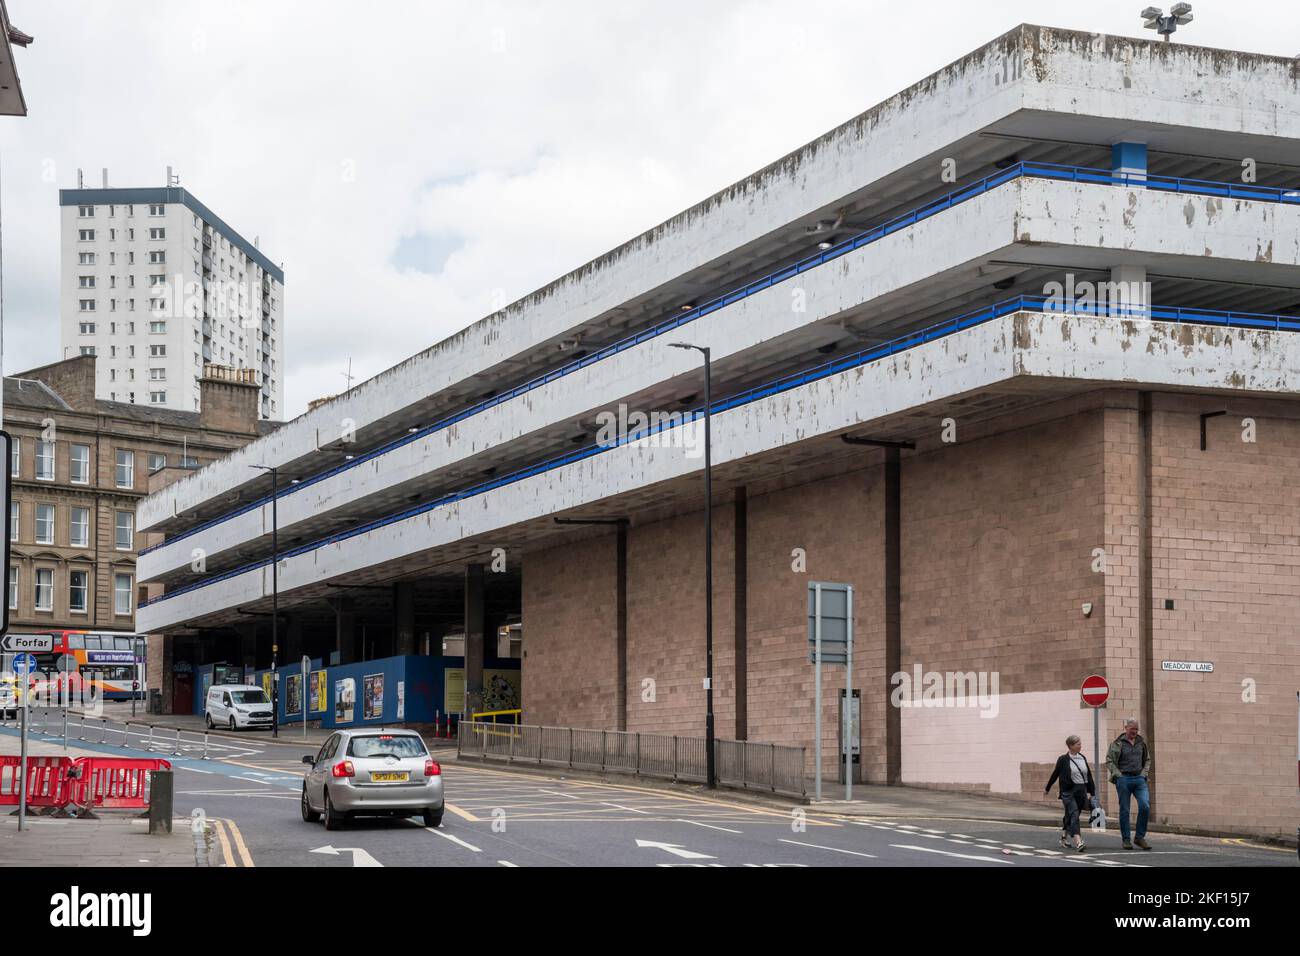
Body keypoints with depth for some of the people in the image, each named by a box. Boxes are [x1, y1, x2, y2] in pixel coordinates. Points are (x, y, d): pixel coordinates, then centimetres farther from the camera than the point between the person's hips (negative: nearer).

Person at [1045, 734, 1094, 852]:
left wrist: (1091, 791, 8)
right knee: (1074, 815, -16)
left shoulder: (1083, 758, 9)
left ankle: (1064, 837, 34)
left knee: (1070, 816, 14)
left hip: (1081, 791, 5)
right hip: (1069, 792, -5)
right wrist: (1047, 788, 15)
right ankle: (1078, 842, -25)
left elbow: (1089, 775, 13)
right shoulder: (1063, 759, -4)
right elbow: (1055, 774, 5)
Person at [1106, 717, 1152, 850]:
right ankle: (1126, 840, 10)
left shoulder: (1141, 742, 11)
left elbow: (1147, 760, 23)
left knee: (1145, 806, -11)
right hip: (1123, 779, -3)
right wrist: (1118, 775, -9)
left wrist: (1144, 773, 8)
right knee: (1124, 810, 1)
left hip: (1139, 779, 3)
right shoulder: (1118, 743, -2)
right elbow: (1109, 761, -1)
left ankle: (1140, 837, 1)